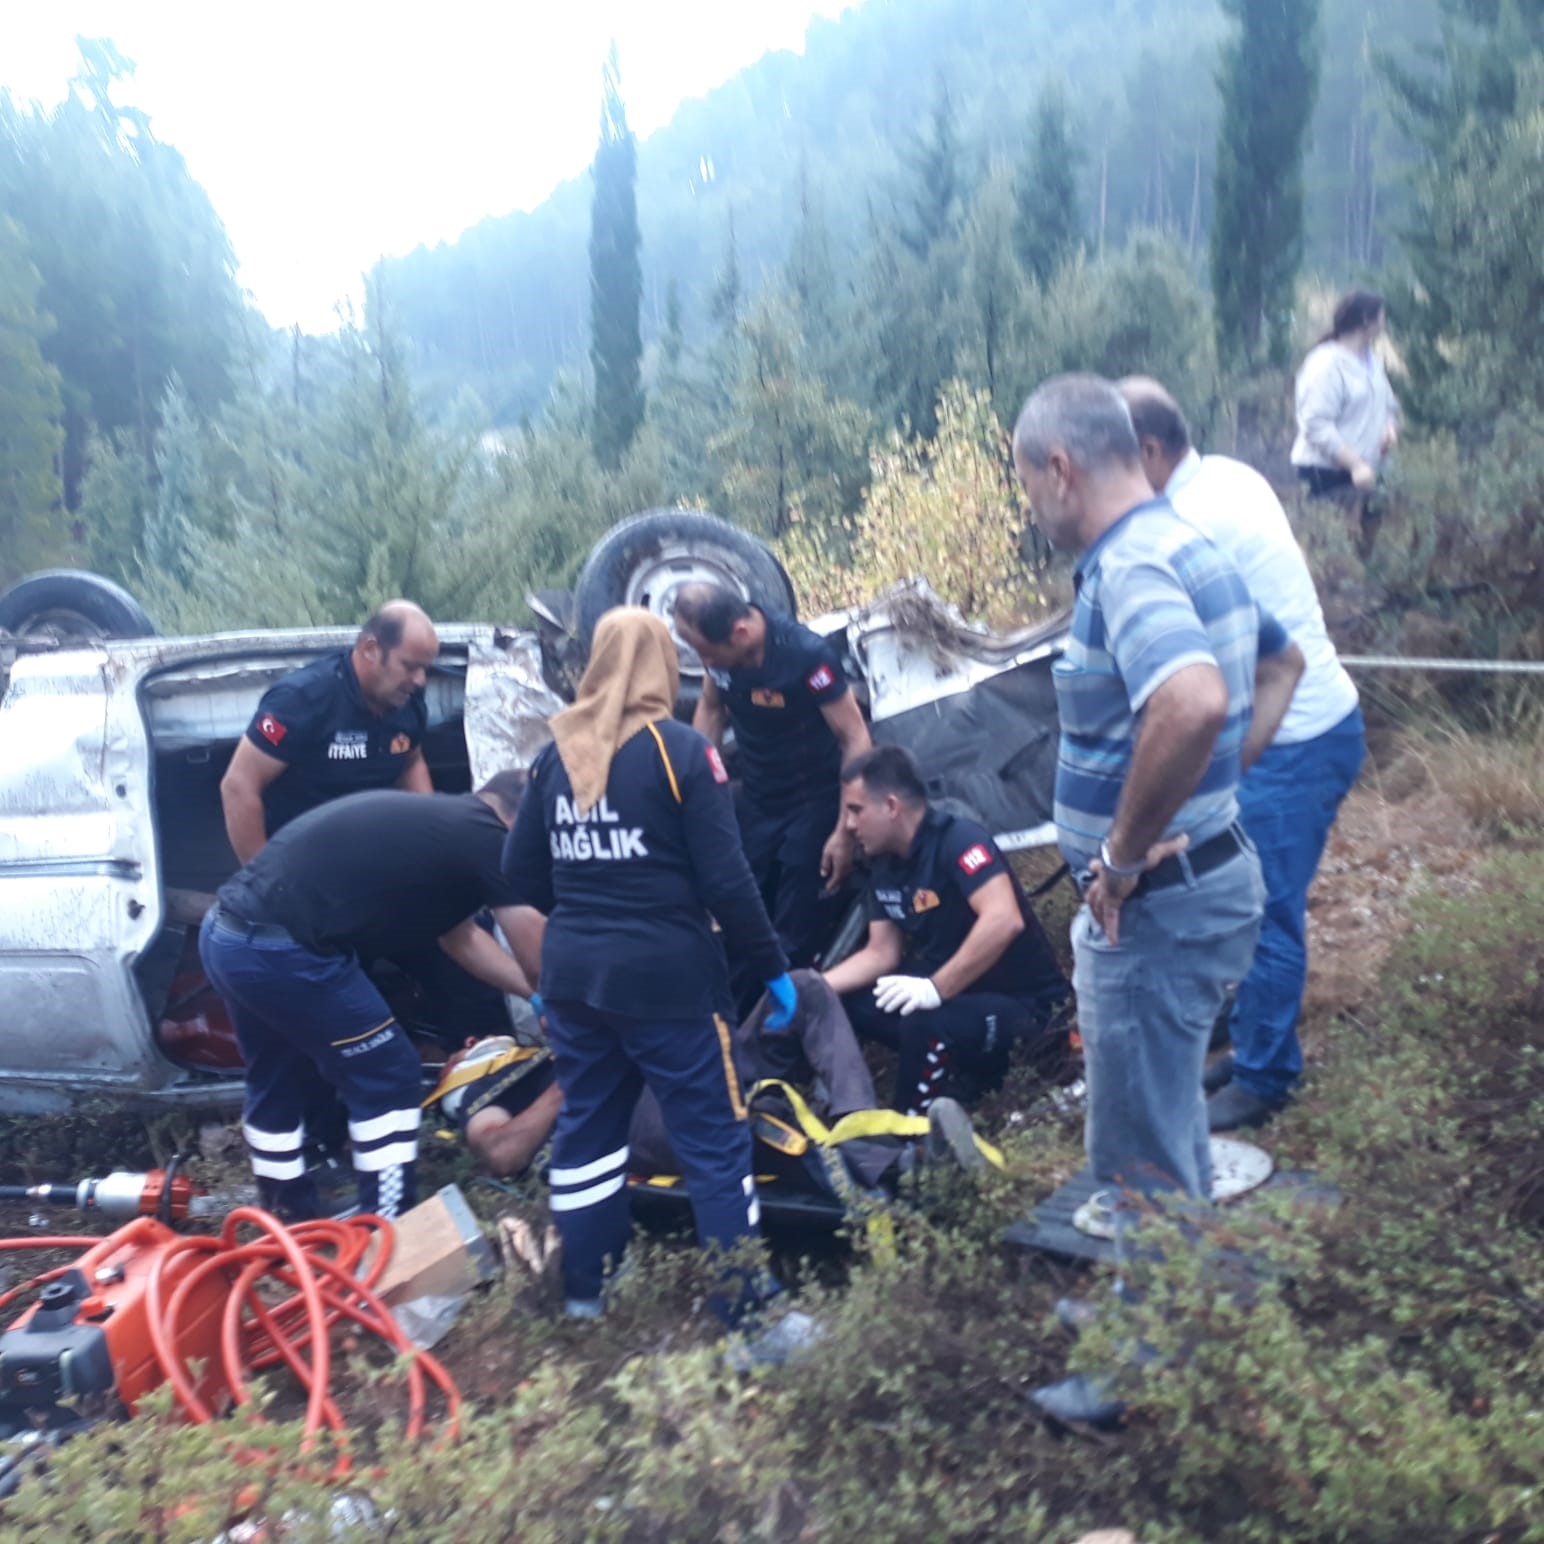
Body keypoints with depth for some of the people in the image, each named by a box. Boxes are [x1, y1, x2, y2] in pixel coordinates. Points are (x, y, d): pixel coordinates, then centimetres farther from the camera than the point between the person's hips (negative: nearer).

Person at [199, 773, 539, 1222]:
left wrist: (538, 994, 32)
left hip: (225, 933, 10)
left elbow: (462, 938, 30)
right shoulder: (486, 838, -4)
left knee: (279, 1086, 25)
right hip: (278, 948, -10)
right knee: (388, 1077, 6)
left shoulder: (433, 819, 21)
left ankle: (287, 1228, 40)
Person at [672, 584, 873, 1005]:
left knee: (796, 939, 1)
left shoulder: (807, 655, -29)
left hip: (813, 805, -5)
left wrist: (845, 832, -21)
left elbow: (855, 739, -22)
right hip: (755, 801, 6)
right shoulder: (720, 647, -12)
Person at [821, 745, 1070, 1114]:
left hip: (1025, 1002, -9)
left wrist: (935, 989, -33)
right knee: (845, 1003, -2)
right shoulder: (884, 867, 3)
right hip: (954, 989, 9)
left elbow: (1004, 920, -35)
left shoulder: (958, 838, -22)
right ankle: (979, 1059, 3)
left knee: (923, 1023, -35)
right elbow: (880, 954, 7)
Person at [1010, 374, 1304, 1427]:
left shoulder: (1129, 567, -23)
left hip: (1155, 905, -10)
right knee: (1167, 1124, 26)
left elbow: (1194, 703, -42)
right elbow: (1282, 664, 24)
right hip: (1210, 873, 10)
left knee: (1142, 1154, 8)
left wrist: (1126, 849, -28)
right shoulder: (1191, 549, 8)